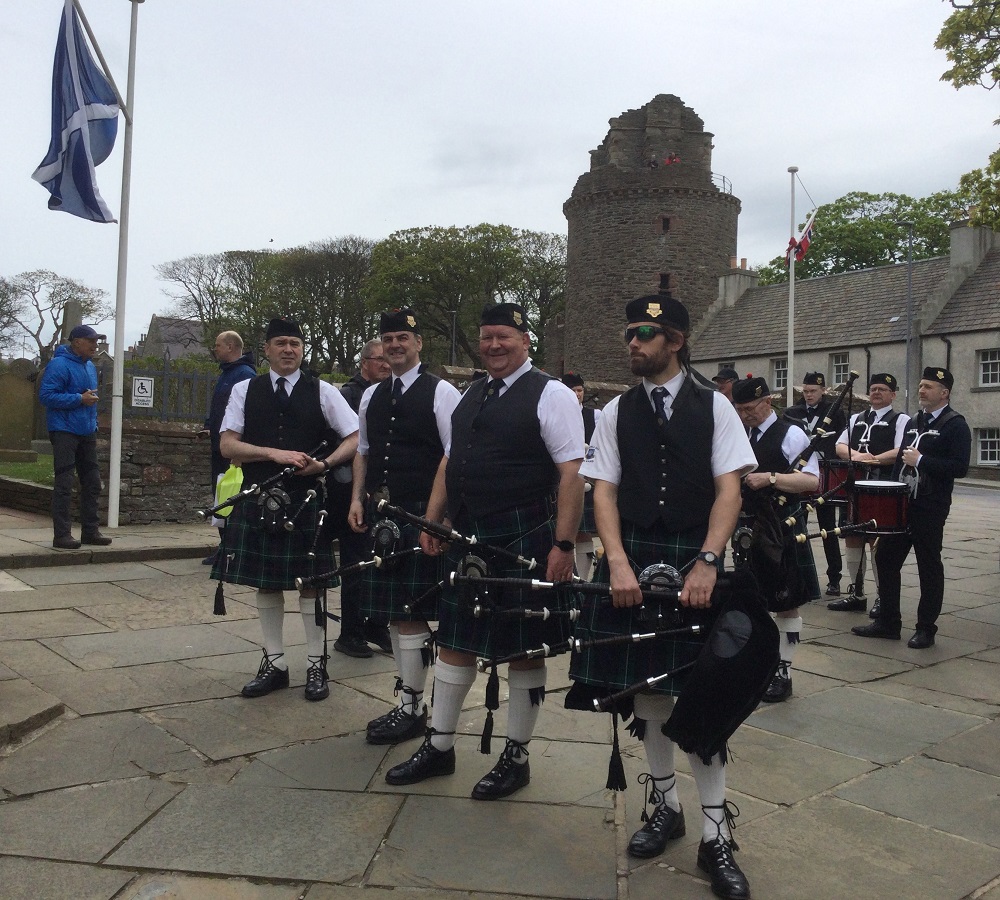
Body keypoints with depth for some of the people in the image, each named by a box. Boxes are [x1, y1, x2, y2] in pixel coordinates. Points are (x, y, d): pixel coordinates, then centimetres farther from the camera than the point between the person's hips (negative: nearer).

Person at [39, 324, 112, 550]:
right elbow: (46, 395, -18)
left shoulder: (91, 367, 15)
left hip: (87, 433, 8)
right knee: (64, 485, -6)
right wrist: (79, 399, -20)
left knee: (92, 483, 10)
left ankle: (90, 531, 19)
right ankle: (62, 535, -1)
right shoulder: (59, 364, -11)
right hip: (65, 432, -8)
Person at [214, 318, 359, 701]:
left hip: (306, 500, -2)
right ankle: (274, 663, 23)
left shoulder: (322, 392, 3)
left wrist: (323, 464, -15)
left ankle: (316, 665, 16)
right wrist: (275, 454, -15)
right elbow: (227, 445, -1)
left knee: (310, 582, 4)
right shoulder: (245, 390, 6)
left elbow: (356, 438, 1)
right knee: (266, 581, 9)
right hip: (259, 499, 2)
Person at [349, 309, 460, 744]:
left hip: (420, 515, -7)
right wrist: (358, 499, 11)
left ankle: (411, 710, 8)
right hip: (379, 513, 7)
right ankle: (409, 702, 23)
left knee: (409, 615, -5)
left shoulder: (441, 393, -5)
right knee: (392, 613, 11)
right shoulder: (371, 396, 15)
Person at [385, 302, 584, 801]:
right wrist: (431, 521, 12)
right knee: (454, 641, 14)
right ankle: (439, 747, 29)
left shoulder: (550, 394, -9)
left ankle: (516, 757, 23)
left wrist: (562, 545, -20)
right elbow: (449, 461, 19)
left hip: (523, 542, -7)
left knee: (523, 648, 6)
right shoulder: (470, 396, 14)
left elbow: (572, 474, -15)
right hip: (466, 538, 7)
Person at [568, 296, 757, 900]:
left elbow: (729, 490, -4)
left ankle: (716, 833, 12)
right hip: (634, 560, 2)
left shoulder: (713, 407, 1)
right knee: (647, 686, 9)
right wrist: (618, 563, -12)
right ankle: (665, 804, 29)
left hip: (694, 562, -2)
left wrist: (706, 563, -15)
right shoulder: (617, 413, 6)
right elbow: (604, 491, 2)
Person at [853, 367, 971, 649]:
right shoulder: (914, 423, 16)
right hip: (900, 503, 7)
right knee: (885, 559, 8)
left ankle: (926, 629, 14)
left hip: (929, 509, -7)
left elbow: (960, 467, -17)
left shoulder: (955, 424, -7)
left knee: (929, 567, 2)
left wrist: (921, 460, -19)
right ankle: (887, 622, 19)